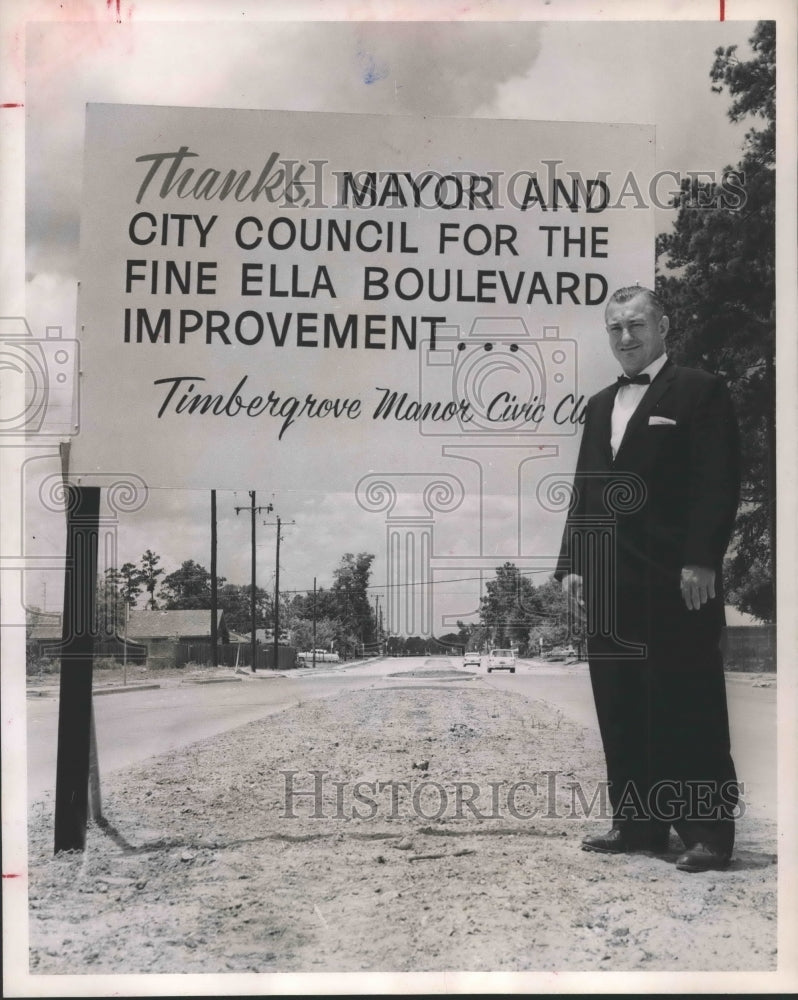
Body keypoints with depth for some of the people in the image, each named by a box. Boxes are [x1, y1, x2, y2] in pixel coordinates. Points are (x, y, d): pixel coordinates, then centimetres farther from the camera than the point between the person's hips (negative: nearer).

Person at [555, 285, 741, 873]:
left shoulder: (700, 391, -1)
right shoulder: (601, 405, 19)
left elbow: (719, 483, -8)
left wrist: (701, 561, -16)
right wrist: (572, 564, 10)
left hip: (676, 580, -6)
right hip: (611, 582, 7)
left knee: (689, 707, -2)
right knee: (621, 708, 9)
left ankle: (708, 833, 6)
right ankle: (638, 824, 18)